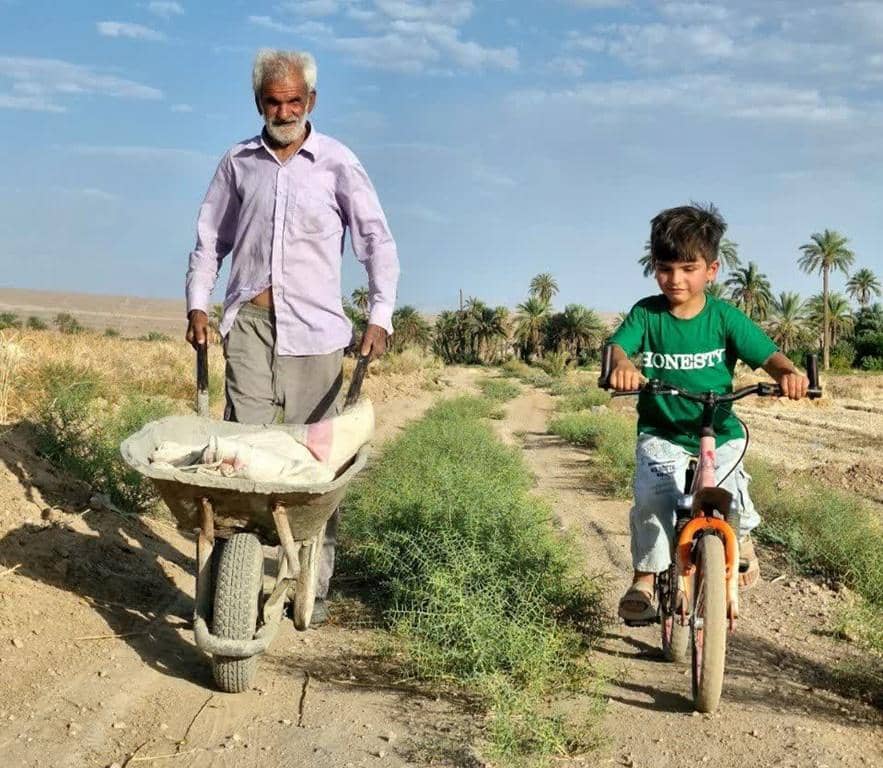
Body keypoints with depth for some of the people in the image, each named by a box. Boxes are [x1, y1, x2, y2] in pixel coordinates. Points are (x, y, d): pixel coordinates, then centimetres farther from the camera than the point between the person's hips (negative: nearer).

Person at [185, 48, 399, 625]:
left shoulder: (337, 163, 1)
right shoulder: (238, 163, 10)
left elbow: (378, 241, 0)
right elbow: (209, 239, 18)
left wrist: (381, 316, -9)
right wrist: (198, 303, 8)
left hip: (314, 327, -2)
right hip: (249, 322, 3)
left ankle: (314, 586, 7)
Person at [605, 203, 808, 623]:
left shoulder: (724, 316, -4)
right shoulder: (646, 313, -3)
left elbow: (767, 353, -11)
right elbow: (619, 343, -18)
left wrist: (788, 372, -35)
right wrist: (621, 364, -44)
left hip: (719, 431, 1)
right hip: (661, 433, 0)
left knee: (730, 497, -19)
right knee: (652, 496, -26)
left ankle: (742, 535, 20)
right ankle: (645, 575, -3)